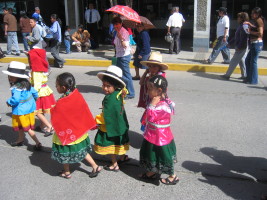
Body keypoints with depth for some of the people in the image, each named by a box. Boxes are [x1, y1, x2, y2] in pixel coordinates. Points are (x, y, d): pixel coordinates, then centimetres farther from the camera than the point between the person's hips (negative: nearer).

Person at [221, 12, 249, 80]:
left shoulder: (243, 27, -18)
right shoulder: (240, 26, 13)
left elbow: (243, 39, -24)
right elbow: (236, 37, 21)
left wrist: (239, 47, -24)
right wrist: (230, 42, 23)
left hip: (241, 48, -10)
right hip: (241, 48, 10)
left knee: (233, 61, -3)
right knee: (241, 61, 15)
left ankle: (227, 75, 3)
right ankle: (244, 75, 22)